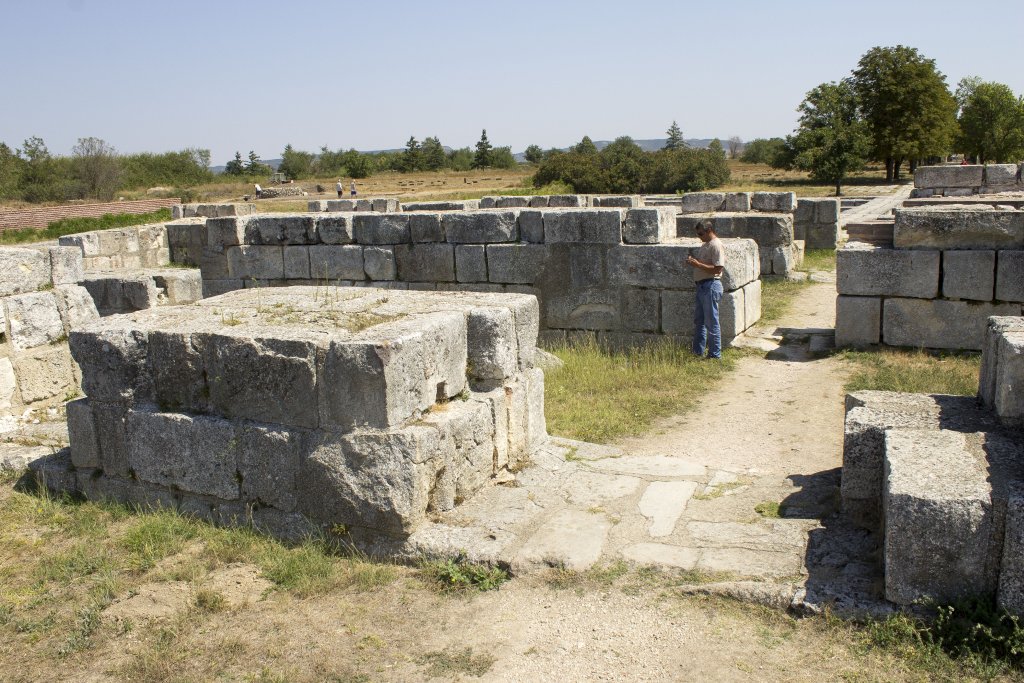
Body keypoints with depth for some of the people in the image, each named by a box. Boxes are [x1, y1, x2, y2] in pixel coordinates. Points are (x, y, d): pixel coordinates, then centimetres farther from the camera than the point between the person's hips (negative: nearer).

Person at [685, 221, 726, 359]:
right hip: (701, 285, 10)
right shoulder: (705, 245, 16)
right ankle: (698, 352, 22)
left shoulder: (716, 246, -14)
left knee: (711, 322, -4)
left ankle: (715, 354, 3)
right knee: (698, 320, 14)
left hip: (711, 286, -10)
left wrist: (698, 264, -21)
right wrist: (693, 261, 5)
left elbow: (717, 269, -21)